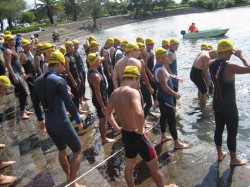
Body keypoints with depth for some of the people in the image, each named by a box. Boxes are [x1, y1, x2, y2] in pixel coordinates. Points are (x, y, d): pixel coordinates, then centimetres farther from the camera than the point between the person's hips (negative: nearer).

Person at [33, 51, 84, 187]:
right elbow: (69, 104, -20)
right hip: (62, 123, -8)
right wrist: (79, 121, -8)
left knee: (62, 151, 26)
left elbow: (35, 104, 14)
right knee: (77, 151, 10)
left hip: (49, 124, 8)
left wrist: (41, 119, 27)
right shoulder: (59, 80, -19)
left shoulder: (38, 81, 4)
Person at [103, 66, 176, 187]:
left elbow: (106, 112, 17)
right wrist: (140, 130, -25)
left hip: (125, 135, 8)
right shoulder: (133, 92, -24)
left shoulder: (115, 93, 1)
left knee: (128, 166, 25)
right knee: (154, 165, 16)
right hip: (136, 135, -7)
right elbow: (139, 114, -41)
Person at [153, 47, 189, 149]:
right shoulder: (160, 70, -27)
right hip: (166, 98, -10)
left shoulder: (158, 67, 5)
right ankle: (177, 143, 7)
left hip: (163, 97, 10)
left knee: (164, 116, 21)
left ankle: (163, 136, 37)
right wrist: (175, 94, -18)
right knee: (172, 120, -2)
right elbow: (165, 87, -29)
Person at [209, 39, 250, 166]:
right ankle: (234, 159, 24)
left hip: (216, 103, 7)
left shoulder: (212, 65, -3)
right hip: (229, 105, -7)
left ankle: (220, 154, 35)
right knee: (232, 132, 9)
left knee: (219, 129, 19)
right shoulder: (229, 67, -25)